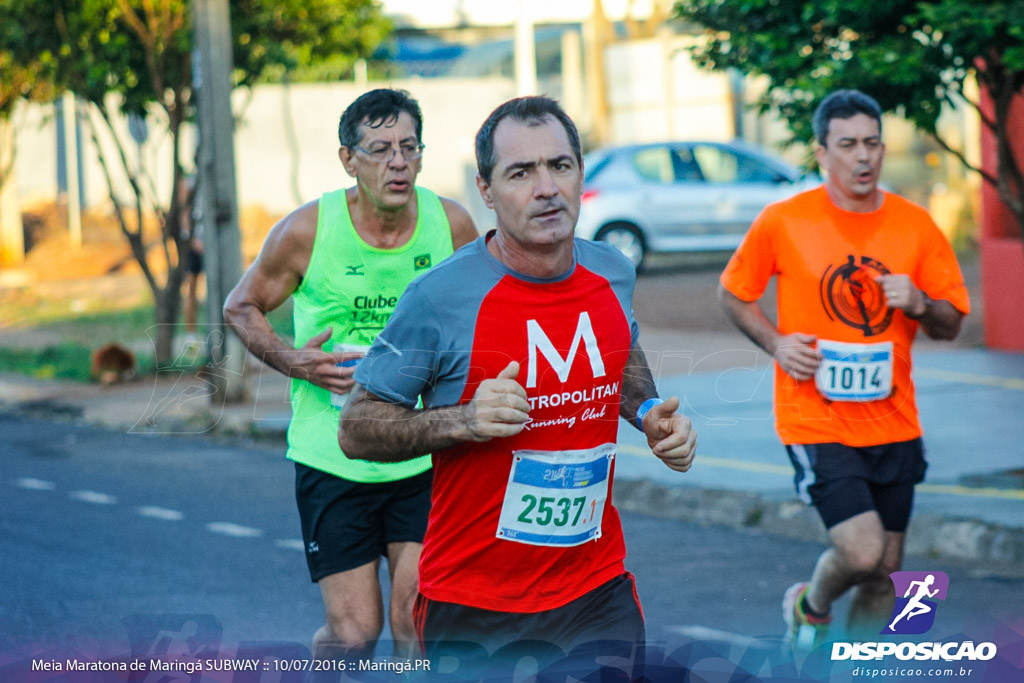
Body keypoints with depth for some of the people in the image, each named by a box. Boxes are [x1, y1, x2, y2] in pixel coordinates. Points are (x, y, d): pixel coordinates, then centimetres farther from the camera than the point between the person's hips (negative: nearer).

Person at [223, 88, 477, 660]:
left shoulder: (453, 225, -4)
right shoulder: (307, 231, -9)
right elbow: (241, 307, 6)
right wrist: (292, 361, -10)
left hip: (425, 459, 2)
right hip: (332, 458, -1)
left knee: (419, 620, -8)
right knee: (355, 631, -1)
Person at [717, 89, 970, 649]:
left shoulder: (915, 225, 2)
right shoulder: (783, 221, -5)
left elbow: (951, 324, 9)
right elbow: (732, 294, 8)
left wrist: (919, 304, -13)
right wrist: (776, 342, -9)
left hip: (893, 424, 4)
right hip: (816, 422, -4)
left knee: (883, 571, 8)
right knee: (862, 551, -16)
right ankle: (811, 605, 17)